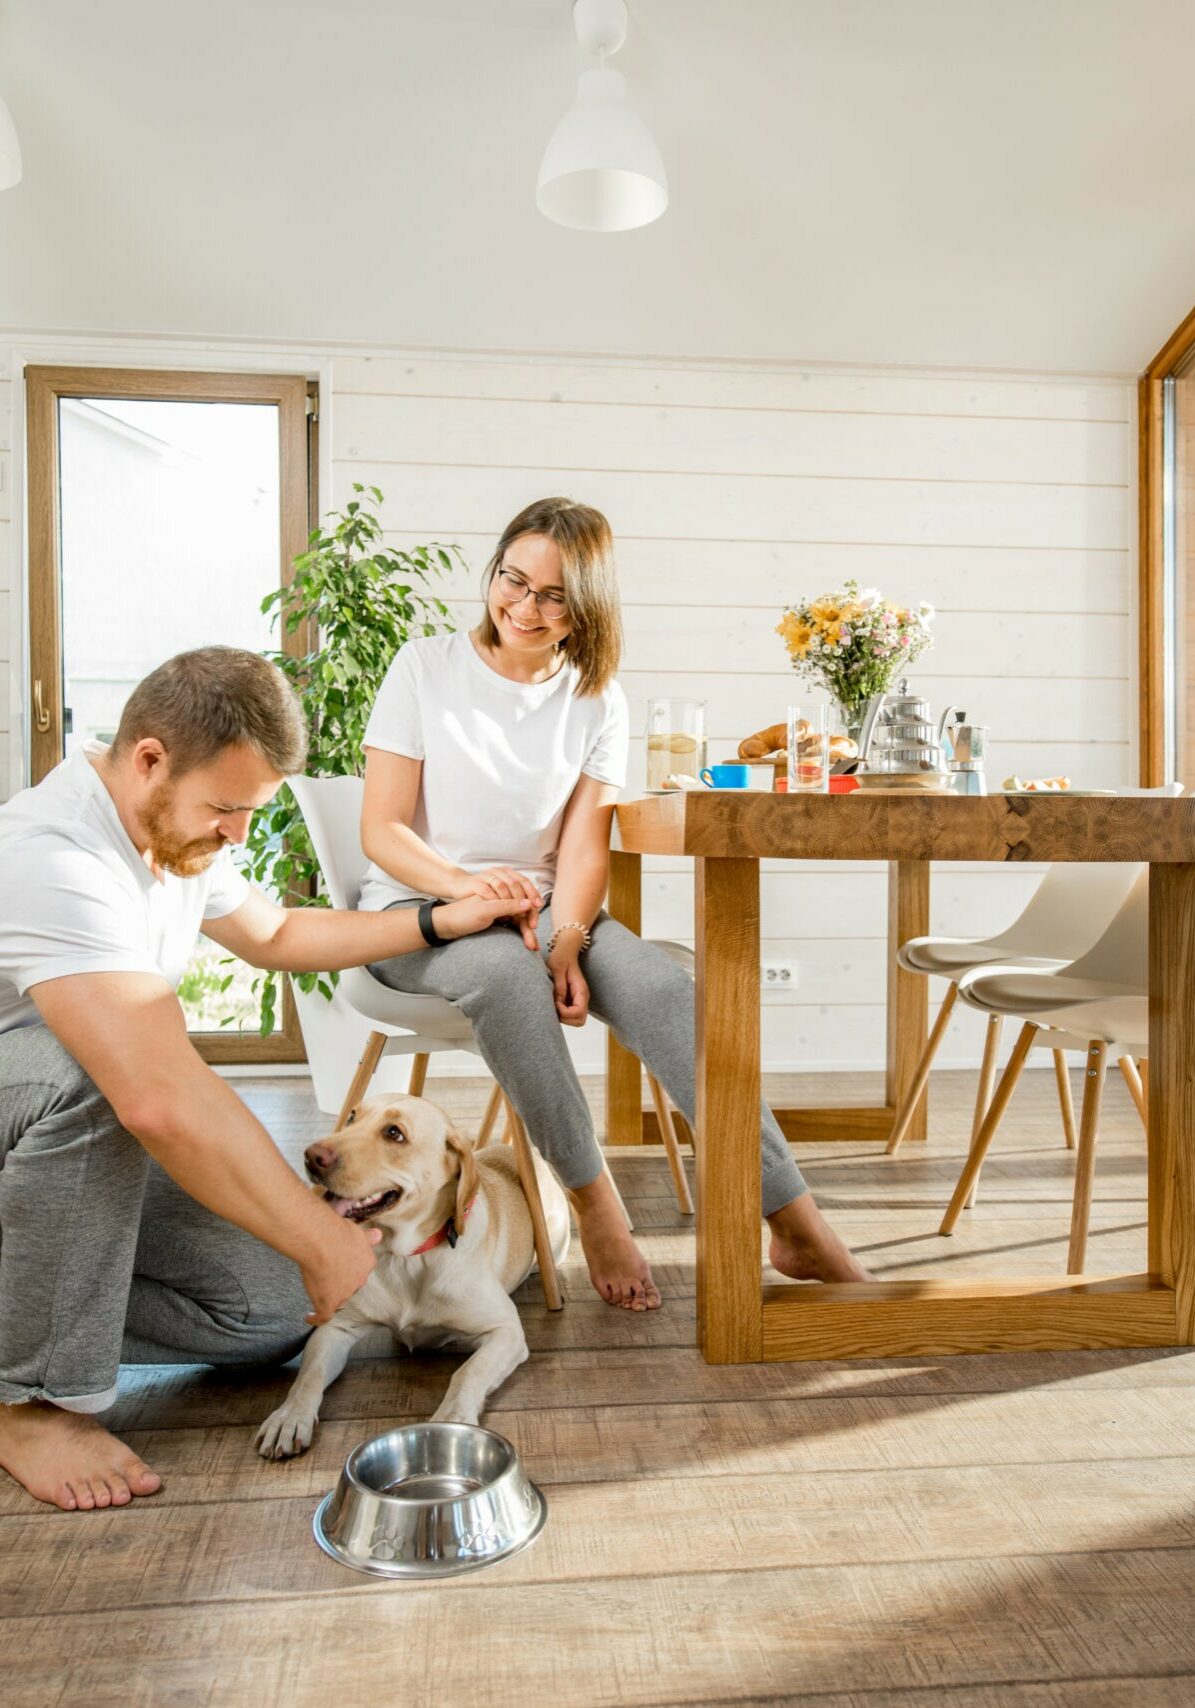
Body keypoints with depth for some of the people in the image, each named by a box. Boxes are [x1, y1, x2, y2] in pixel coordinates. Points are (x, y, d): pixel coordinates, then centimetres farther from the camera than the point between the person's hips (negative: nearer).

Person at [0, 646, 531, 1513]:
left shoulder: (173, 831, -2)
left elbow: (274, 933, 16)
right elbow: (164, 1096, -43)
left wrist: (442, 921, 7)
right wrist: (325, 1242, -36)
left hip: (76, 1147, 7)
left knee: (277, 1311, -8)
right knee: (87, 1070, -40)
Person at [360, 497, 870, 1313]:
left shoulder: (597, 700, 6)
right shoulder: (426, 667, -2)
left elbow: (584, 846, -1)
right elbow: (381, 830, -7)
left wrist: (566, 942, -21)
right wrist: (468, 883, -27)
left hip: (540, 909, 3)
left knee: (663, 984, -26)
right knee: (506, 970, -38)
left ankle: (798, 1227, -23)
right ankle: (595, 1204, -22)